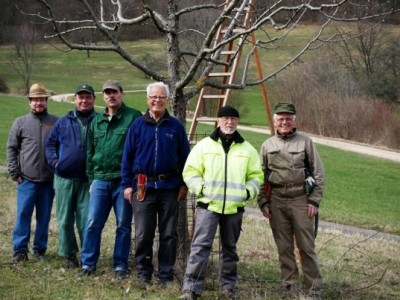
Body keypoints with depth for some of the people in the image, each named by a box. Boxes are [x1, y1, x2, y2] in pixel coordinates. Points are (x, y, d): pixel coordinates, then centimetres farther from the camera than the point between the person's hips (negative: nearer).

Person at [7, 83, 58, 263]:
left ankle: (40, 249, 16)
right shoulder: (21, 122, 7)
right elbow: (11, 148, 7)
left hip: (48, 180, 1)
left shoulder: (56, 122, 7)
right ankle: (20, 249, 4)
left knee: (44, 216, 6)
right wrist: (14, 172, -1)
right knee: (23, 214, -3)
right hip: (27, 179, -1)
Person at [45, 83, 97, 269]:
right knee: (65, 220, 6)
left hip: (88, 180, -2)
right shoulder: (63, 122, 8)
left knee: (86, 221, -1)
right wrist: (54, 161, -2)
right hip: (64, 179, 2)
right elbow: (50, 143, 14)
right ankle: (69, 255, 17)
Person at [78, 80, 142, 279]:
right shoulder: (96, 121, 15)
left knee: (123, 226, 5)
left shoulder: (134, 117, -2)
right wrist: (91, 179, 14)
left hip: (124, 180, -4)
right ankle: (88, 264, 11)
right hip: (100, 180, 4)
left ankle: (120, 266, 15)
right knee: (92, 224, 1)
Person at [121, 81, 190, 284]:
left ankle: (166, 274, 16)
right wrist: (127, 184, 0)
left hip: (170, 187, 1)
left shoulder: (175, 126, 4)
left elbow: (185, 157, 6)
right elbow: (127, 156, 4)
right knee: (143, 234, 3)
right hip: (143, 187, 0)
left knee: (169, 234, 6)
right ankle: (143, 272, 17)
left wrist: (184, 184, 2)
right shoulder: (138, 125, 3)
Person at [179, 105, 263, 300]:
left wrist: (249, 191, -3)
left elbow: (256, 175, 13)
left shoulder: (247, 149, 8)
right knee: (200, 246, -9)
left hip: (235, 208, 3)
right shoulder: (204, 145, 2)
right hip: (208, 205, -2)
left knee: (229, 248, 13)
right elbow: (190, 172, 3)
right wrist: (201, 188, -11)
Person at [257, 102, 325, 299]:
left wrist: (314, 201, -4)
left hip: (301, 200, -2)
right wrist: (263, 202, 4)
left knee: (306, 247, -1)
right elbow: (261, 176, 12)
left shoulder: (305, 142, 3)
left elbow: (318, 174, 2)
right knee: (284, 248, 7)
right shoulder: (268, 145, 10)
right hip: (276, 202, 3)